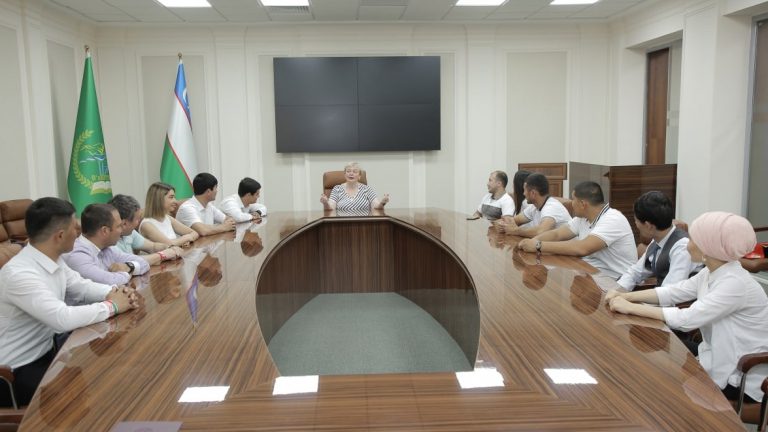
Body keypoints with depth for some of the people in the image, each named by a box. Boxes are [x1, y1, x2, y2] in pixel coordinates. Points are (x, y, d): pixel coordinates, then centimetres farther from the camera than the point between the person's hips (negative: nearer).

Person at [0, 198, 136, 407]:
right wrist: (112, 306, -24)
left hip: (44, 351, 9)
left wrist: (114, 292, -9)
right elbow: (63, 319, -37)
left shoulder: (53, 260, 0)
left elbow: (81, 286, 12)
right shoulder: (18, 274, -29)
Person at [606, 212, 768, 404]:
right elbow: (673, 291, 2)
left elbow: (686, 319, -32)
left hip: (742, 378, -8)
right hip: (720, 356, 8)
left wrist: (631, 308, -27)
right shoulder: (711, 272, -1)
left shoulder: (735, 283, -29)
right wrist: (625, 296, -10)